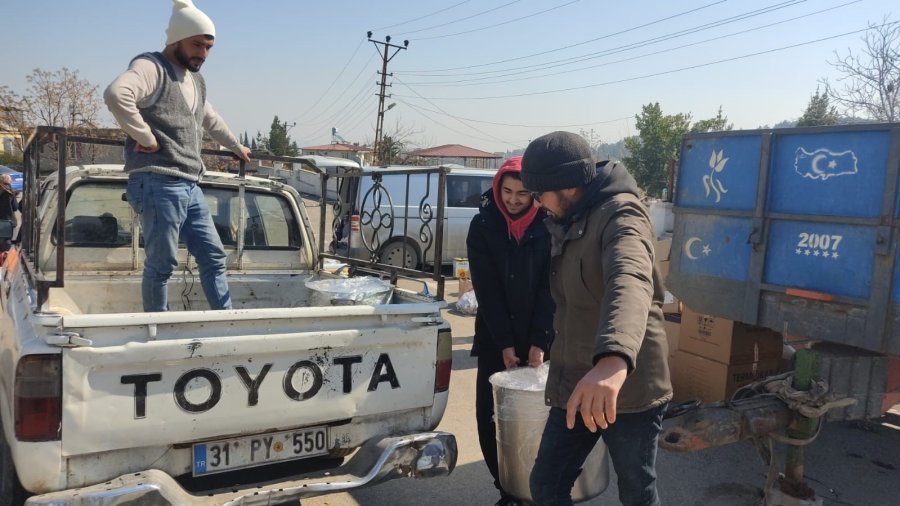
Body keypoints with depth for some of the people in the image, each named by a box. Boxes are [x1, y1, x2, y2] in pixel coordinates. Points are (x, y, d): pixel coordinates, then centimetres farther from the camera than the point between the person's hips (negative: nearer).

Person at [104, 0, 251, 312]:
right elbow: (116, 94, -29)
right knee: (161, 264, -3)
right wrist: (146, 138, -21)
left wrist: (237, 147, 49)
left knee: (213, 256, 10)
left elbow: (211, 121, 39)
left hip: (189, 186, 9)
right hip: (158, 184, -9)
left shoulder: (197, 81, 22)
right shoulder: (151, 68, -8)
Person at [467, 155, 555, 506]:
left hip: (540, 338, -1)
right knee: (489, 415, 2)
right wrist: (504, 343, -11)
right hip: (494, 338, 1)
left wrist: (539, 341, -13)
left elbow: (551, 287, -7)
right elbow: (486, 289, -7)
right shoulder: (483, 225, -5)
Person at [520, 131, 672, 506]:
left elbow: (629, 282, -40)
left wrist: (614, 359, -57)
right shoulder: (569, 223, 11)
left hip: (628, 386, -8)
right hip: (576, 384, 8)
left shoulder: (621, 215, -18)